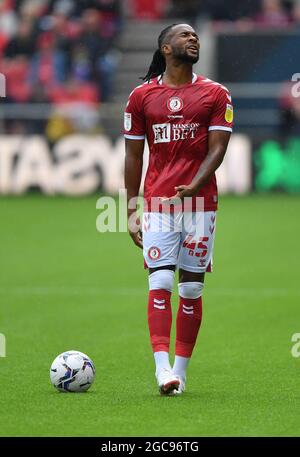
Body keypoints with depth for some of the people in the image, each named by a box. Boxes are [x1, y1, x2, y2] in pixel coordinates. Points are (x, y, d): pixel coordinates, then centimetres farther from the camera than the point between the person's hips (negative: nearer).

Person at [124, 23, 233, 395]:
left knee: (191, 287, 3)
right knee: (160, 284, -11)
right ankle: (162, 369, -16)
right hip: (158, 203, 0)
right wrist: (131, 211, 7)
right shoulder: (142, 96, 8)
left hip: (200, 202, 1)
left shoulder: (215, 94, 7)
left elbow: (217, 149, -1)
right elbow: (133, 157, 11)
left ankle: (180, 369, 9)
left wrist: (193, 186, -18)